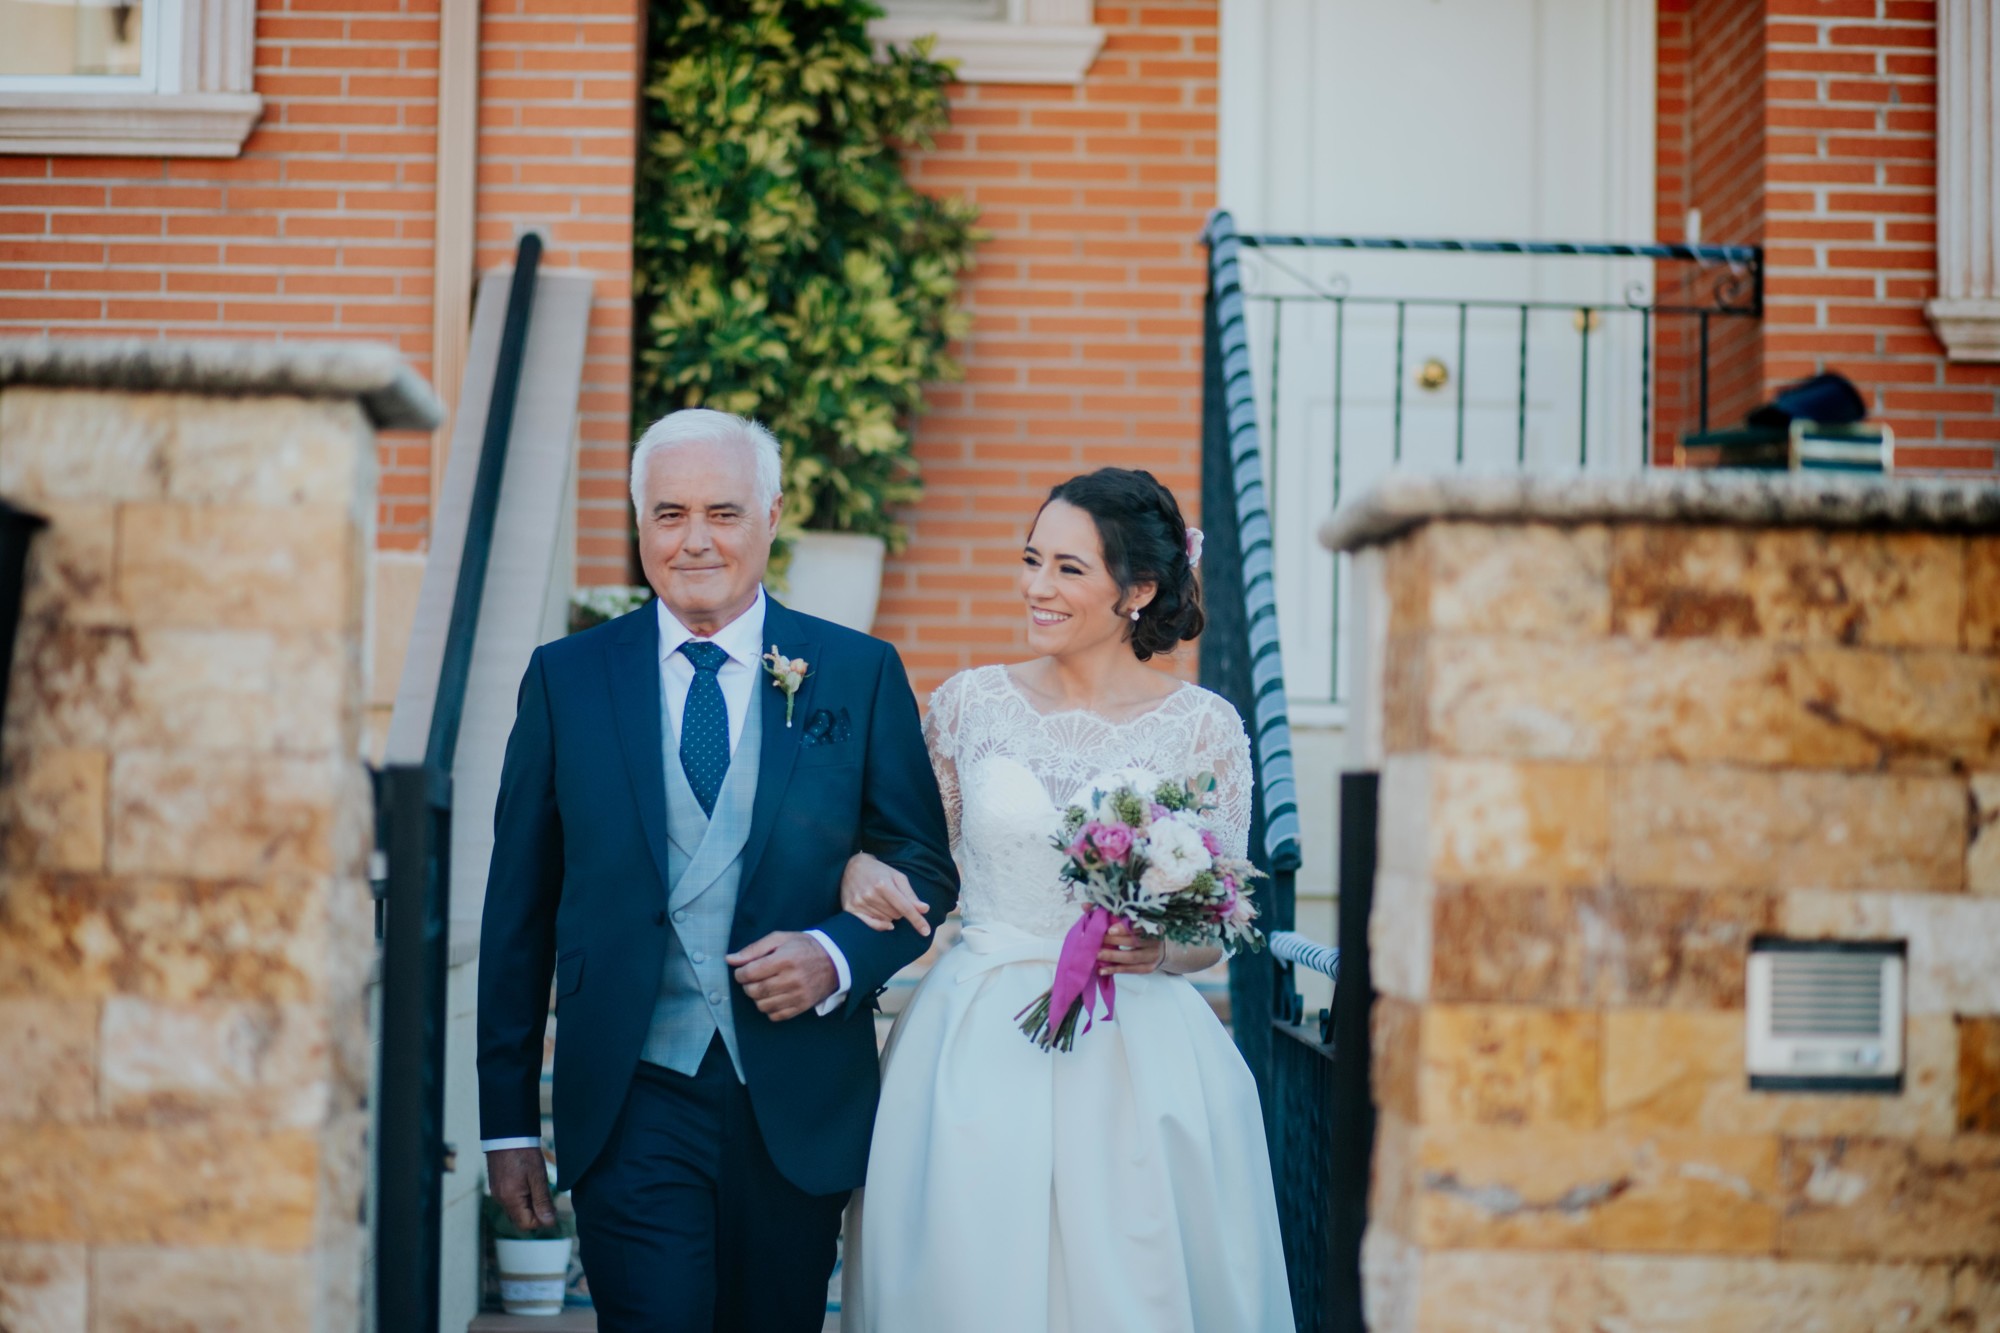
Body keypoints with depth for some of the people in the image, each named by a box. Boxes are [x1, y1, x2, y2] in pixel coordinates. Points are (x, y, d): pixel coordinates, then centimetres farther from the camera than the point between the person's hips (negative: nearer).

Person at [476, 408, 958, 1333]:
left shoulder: (859, 676, 4)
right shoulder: (566, 678, 4)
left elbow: (924, 868, 9)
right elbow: (519, 909, 6)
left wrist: (836, 955, -13)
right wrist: (509, 1119, 4)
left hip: (799, 1110, 1)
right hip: (633, 1108, -1)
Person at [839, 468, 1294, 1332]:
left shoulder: (1205, 729, -1)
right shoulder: (971, 703, 4)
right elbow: (912, 854, 12)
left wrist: (1159, 950, -17)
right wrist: (860, 869, -10)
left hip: (1131, 1057, -1)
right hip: (977, 1050, 2)